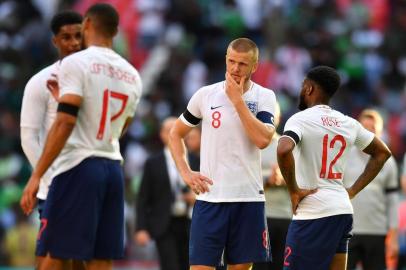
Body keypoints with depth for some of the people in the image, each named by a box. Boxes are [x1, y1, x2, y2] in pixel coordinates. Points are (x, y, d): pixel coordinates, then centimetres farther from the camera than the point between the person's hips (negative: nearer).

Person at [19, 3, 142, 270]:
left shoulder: (76, 63, -6)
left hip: (79, 167, -6)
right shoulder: (132, 75, 13)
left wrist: (36, 176, -17)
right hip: (113, 168, 6)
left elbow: (65, 122, -16)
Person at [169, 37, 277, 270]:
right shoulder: (205, 94, 3)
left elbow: (263, 140, -17)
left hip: (248, 198, 0)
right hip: (210, 197, 0)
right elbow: (176, 134, 14)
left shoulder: (264, 97, 0)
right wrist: (186, 172, 1)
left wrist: (238, 100, -14)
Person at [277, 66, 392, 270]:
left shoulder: (301, 119, -9)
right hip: (343, 211, 7)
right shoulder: (348, 124, 12)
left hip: (313, 214, -7)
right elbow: (382, 153, 24)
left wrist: (294, 191, -15)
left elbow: (283, 150, -28)